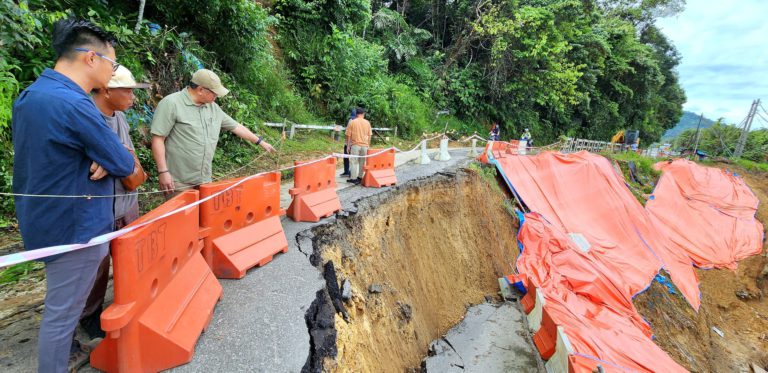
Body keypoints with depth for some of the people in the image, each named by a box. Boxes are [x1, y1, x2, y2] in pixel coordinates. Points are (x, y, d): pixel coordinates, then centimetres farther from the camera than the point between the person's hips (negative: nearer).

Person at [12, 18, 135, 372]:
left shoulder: (31, 94, 8)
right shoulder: (73, 104, -24)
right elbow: (124, 165, -19)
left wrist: (98, 158, -5)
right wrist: (106, 159, 2)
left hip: (47, 218, 10)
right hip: (74, 225, -10)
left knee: (59, 307, 27)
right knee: (62, 313, 5)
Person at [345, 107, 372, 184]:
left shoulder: (352, 122, -3)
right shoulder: (367, 122, 5)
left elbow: (348, 135, -3)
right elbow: (369, 135, 7)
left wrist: (348, 146, 5)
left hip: (355, 145, -3)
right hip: (365, 145, 3)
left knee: (354, 162, 1)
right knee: (362, 162, 11)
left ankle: (353, 179, -1)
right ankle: (360, 177, 17)